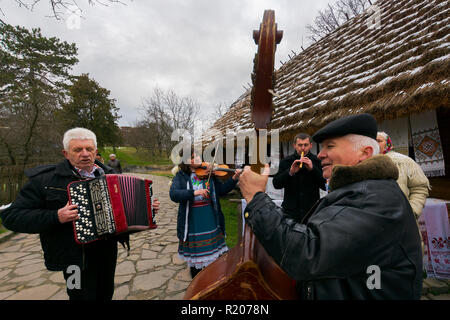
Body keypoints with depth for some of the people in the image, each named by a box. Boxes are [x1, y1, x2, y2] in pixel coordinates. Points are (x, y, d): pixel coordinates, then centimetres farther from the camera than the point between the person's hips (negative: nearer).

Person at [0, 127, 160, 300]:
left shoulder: (107, 175, 3)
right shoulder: (45, 179, -11)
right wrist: (56, 217, -24)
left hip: (108, 249, 5)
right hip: (76, 256, -5)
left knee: (106, 294, 24)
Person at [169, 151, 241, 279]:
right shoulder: (181, 176, -5)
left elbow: (221, 190, -1)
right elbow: (174, 195, -20)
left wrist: (234, 179, -16)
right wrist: (194, 192, -33)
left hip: (211, 222, 2)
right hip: (193, 224, -2)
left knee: (215, 253, 18)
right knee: (195, 256, 17)